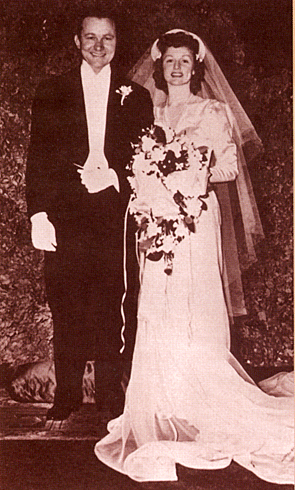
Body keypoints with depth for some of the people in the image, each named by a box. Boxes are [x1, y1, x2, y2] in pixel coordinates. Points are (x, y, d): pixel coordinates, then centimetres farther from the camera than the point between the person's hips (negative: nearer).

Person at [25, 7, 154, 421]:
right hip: (64, 217, 0)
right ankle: (67, 396, 16)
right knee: (66, 310, 3)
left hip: (114, 219, 0)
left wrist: (113, 177, -11)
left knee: (111, 308, 2)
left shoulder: (135, 96, 12)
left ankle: (111, 396, 15)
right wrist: (39, 213, -5)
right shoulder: (52, 93, 10)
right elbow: (38, 157, 5)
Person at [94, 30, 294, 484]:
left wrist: (201, 173, -16)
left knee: (195, 308, -7)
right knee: (157, 314, 2)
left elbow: (230, 166, 1)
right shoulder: (150, 113, 17)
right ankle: (162, 414, 11)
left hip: (196, 217, -4)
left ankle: (202, 410, 2)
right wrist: (145, 197, -3)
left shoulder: (215, 113, 6)